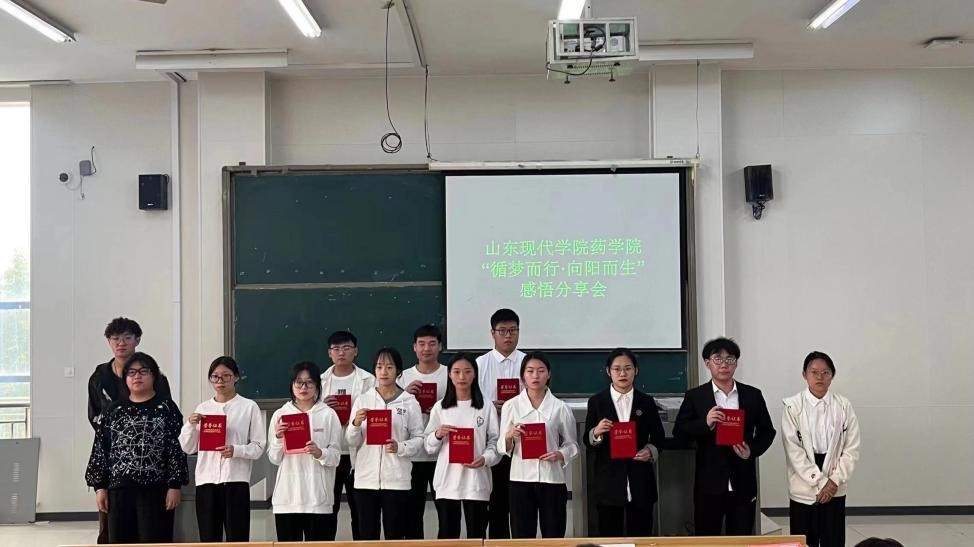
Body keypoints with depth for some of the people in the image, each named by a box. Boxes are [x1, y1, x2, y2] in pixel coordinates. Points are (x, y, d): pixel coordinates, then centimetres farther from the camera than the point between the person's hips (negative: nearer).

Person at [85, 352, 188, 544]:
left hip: (156, 489, -3)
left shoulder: (166, 408, 1)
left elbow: (177, 448, -4)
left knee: (155, 542, -1)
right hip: (119, 488, 3)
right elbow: (100, 449, 10)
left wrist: (175, 485, -10)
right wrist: (99, 486, 4)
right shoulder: (114, 410, 11)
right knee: (120, 541, 8)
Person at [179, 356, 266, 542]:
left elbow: (259, 446, -2)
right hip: (206, 480, 3)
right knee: (208, 538, 7)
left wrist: (236, 450, -19)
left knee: (237, 538, -2)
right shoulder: (202, 408, 11)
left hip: (236, 480, -3)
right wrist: (190, 425, -4)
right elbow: (188, 448, 12)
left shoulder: (249, 407, 1)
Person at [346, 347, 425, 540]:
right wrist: (355, 424, -13)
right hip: (366, 478, 2)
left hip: (396, 479, -2)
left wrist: (400, 448, -18)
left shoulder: (409, 402, 1)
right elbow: (351, 442, 6)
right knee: (367, 534, 7)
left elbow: (418, 439, -1)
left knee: (395, 535, 5)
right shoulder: (362, 400, 6)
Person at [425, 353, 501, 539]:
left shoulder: (487, 407, 3)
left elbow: (495, 442, 1)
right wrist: (438, 435, -12)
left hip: (476, 481, -1)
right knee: (447, 534, 4)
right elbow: (429, 447, 8)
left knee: (476, 535, 5)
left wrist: (485, 459, -17)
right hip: (447, 481, 1)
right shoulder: (439, 407, 5)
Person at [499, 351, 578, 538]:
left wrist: (560, 454, -14)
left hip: (552, 480, 0)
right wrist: (509, 436, -16)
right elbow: (502, 447, 4)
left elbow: (572, 444, 6)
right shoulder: (510, 406, 2)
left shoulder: (560, 407, 1)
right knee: (522, 538, 5)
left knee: (553, 538, 6)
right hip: (521, 479, 0)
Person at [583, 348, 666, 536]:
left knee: (640, 534, 6)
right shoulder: (597, 401, 1)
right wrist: (596, 432, -19)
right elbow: (587, 441, 2)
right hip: (608, 481, -1)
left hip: (640, 481, 1)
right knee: (609, 534, 6)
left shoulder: (646, 402, 5)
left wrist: (650, 451, -11)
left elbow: (658, 437, 9)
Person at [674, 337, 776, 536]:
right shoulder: (695, 396, 0)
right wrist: (705, 423, -19)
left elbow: (767, 431, 11)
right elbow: (679, 432, -2)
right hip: (709, 483, -1)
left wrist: (753, 450, -8)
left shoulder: (753, 395, 6)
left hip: (743, 483, 2)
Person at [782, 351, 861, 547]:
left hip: (835, 489, 2)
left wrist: (835, 481, -10)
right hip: (804, 489, -1)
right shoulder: (793, 407, -6)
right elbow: (793, 450, -10)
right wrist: (819, 482, -13)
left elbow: (852, 449, 0)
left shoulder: (843, 406, 0)